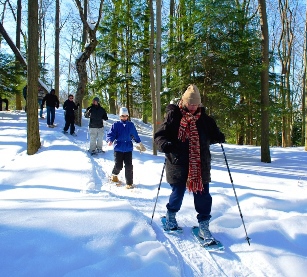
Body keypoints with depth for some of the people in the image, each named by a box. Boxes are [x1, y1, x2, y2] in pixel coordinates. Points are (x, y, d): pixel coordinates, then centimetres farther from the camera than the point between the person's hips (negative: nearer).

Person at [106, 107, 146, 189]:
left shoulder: (131, 125, 8)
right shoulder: (116, 125, -2)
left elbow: (135, 135, 21)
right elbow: (110, 134, -5)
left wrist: (139, 143, 30)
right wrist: (110, 140, -25)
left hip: (128, 149, 2)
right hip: (118, 148, -2)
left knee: (129, 166, -5)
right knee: (118, 166, 1)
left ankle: (129, 183, 7)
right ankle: (114, 174, 35)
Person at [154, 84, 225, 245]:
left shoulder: (204, 118, 7)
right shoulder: (173, 116, -5)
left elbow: (211, 135, 19)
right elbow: (159, 135, -7)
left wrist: (218, 137, -3)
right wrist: (165, 144, -28)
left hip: (200, 166, 3)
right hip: (178, 164, -3)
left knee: (203, 196, 4)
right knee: (177, 193, 10)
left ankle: (204, 227, 19)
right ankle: (170, 218, 39)